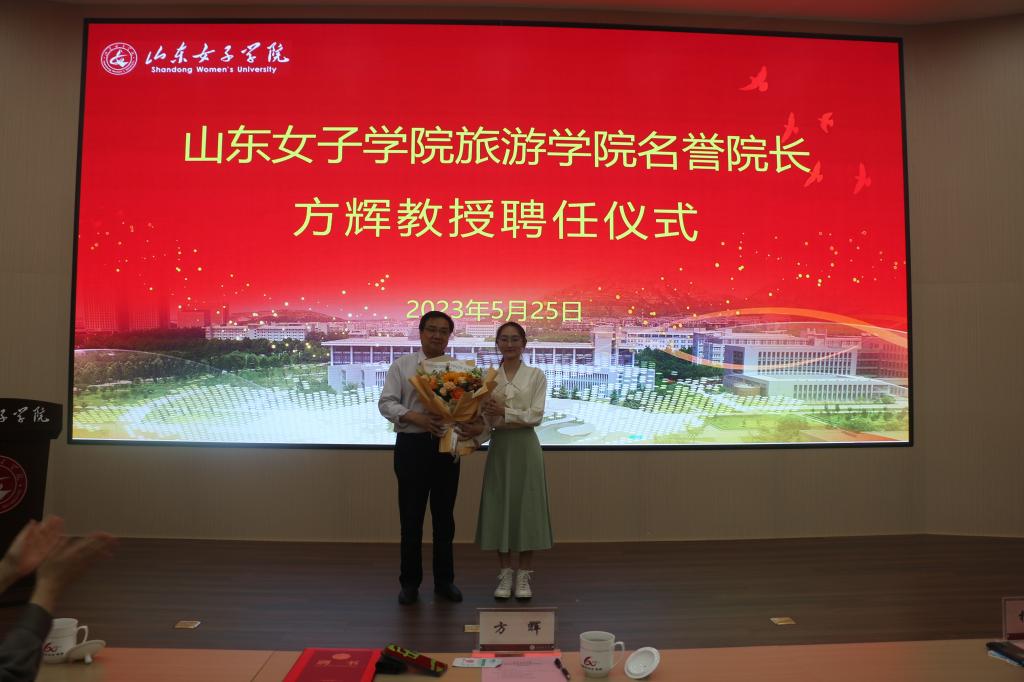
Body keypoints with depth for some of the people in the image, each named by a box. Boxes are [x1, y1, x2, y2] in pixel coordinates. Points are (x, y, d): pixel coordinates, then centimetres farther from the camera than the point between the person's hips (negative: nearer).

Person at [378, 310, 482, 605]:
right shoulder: (402, 366, 2)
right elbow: (386, 402, -4)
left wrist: (479, 424, -20)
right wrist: (415, 417, -20)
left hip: (448, 447, 2)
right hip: (412, 445, -2)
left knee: (444, 516, 12)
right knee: (411, 517, 5)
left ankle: (444, 580, 25)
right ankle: (410, 582, 20)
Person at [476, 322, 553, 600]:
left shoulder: (536, 375, 1)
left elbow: (536, 415, -8)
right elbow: (484, 417, -1)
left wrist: (504, 412, -17)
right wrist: (488, 416, -22)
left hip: (525, 446, -2)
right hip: (498, 446, 2)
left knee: (526, 506, 1)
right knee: (499, 506, 4)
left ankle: (524, 575, 13)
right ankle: (505, 574, 17)